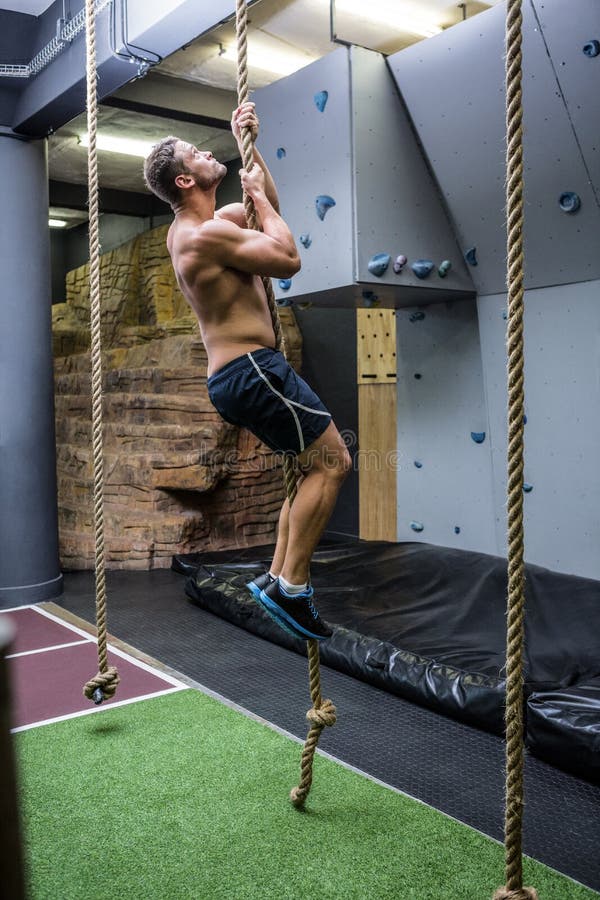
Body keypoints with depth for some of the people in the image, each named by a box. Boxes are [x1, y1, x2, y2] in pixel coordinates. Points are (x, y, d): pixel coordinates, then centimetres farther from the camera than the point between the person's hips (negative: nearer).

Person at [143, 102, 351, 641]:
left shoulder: (192, 227, 17)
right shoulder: (205, 234, -15)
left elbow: (267, 205, 30)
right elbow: (289, 260, -15)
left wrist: (246, 144, 23)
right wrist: (257, 195, -2)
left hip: (235, 374, 10)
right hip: (251, 369, -10)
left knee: (315, 467, 15)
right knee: (332, 462, -9)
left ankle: (278, 577, 15)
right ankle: (290, 585, -8)